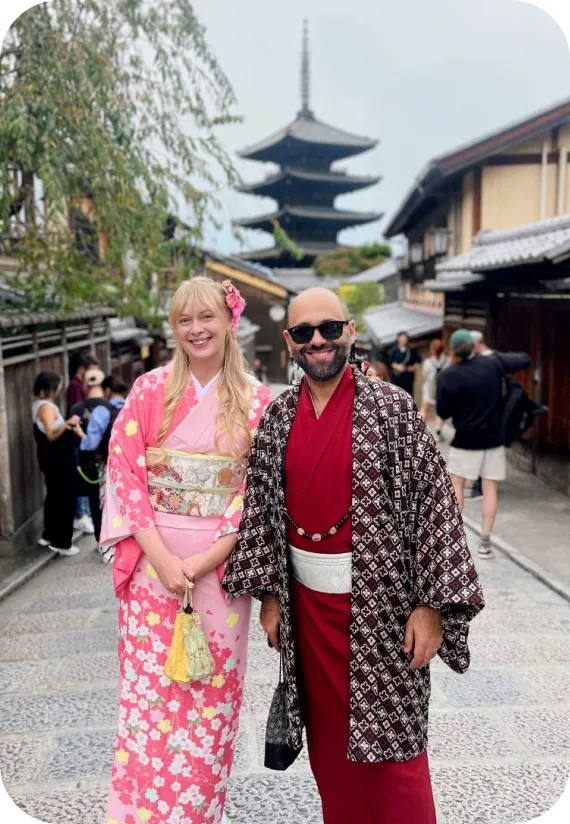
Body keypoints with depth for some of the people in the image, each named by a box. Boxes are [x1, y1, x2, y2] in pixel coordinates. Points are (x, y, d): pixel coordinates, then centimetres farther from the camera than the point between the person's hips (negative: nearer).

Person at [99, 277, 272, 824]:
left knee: (212, 696, 9)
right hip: (153, 560, 0)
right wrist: (161, 557, -12)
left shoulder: (257, 401, 1)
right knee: (148, 691, 5)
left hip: (221, 565, 0)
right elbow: (124, 472, -3)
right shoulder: (150, 390, 1)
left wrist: (207, 558, -12)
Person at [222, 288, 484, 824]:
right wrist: (268, 594, 4)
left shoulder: (392, 407, -10)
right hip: (306, 596, 4)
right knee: (328, 733, 17)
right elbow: (260, 507, 7)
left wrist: (430, 603, -15)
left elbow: (433, 503, -11)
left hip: (381, 598, -4)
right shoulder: (276, 417, 3)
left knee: (389, 736, 6)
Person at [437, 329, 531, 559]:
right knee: (490, 489, 7)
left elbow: (443, 412, -7)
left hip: (465, 439, -2)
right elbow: (526, 360, 8)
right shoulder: (493, 363, -5)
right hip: (494, 438, 2)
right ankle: (485, 542, 7)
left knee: (456, 485, 12)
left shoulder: (448, 376, -12)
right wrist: (502, 356, 21)